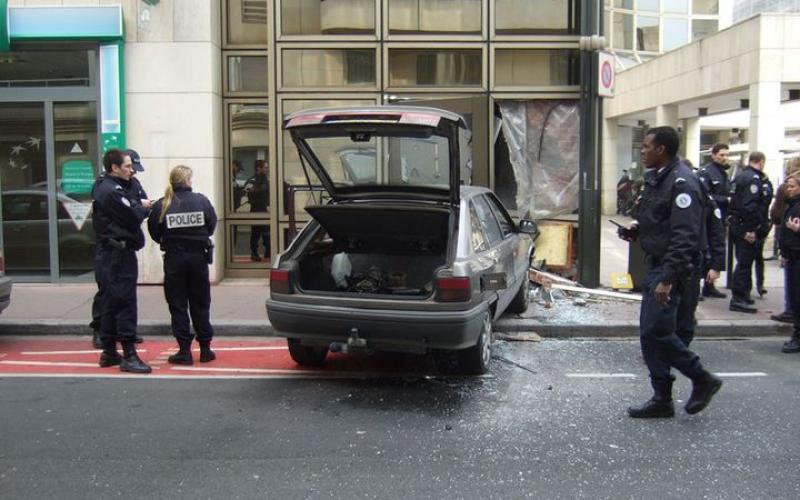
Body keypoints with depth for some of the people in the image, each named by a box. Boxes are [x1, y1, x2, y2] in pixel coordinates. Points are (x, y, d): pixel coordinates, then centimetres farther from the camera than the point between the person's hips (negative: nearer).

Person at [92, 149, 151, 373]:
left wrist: (139, 207, -1)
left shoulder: (106, 188, 17)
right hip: (120, 251, -10)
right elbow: (133, 218, -17)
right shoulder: (112, 191, -15)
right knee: (125, 301, -9)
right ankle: (128, 355, -8)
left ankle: (108, 351, 21)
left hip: (110, 252, 10)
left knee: (111, 302, 13)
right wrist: (144, 208, 1)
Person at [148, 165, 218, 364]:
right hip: (198, 257, 1)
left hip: (174, 259, -1)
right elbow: (212, 225, 0)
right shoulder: (201, 201, -5)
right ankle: (205, 348, 14)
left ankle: (185, 350, 4)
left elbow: (154, 232, -4)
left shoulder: (162, 205, -7)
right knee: (200, 304, 11)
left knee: (177, 304, 6)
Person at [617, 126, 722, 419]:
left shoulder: (681, 182, -17)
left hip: (670, 268, -10)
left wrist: (668, 278, -28)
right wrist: (635, 231, 8)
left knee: (657, 331, -11)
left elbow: (685, 236, -24)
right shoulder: (657, 178, 13)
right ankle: (662, 399, 19)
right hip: (655, 265, 10)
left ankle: (702, 380, 10)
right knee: (650, 333, 10)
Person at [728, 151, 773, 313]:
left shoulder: (741, 176, 14)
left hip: (737, 225, 10)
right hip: (747, 229, -10)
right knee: (744, 262, -6)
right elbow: (750, 206, -25)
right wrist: (750, 230, -25)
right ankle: (738, 299, -3)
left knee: (744, 262, 18)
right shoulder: (754, 179, -17)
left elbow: (734, 201, 20)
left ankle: (742, 294, 27)